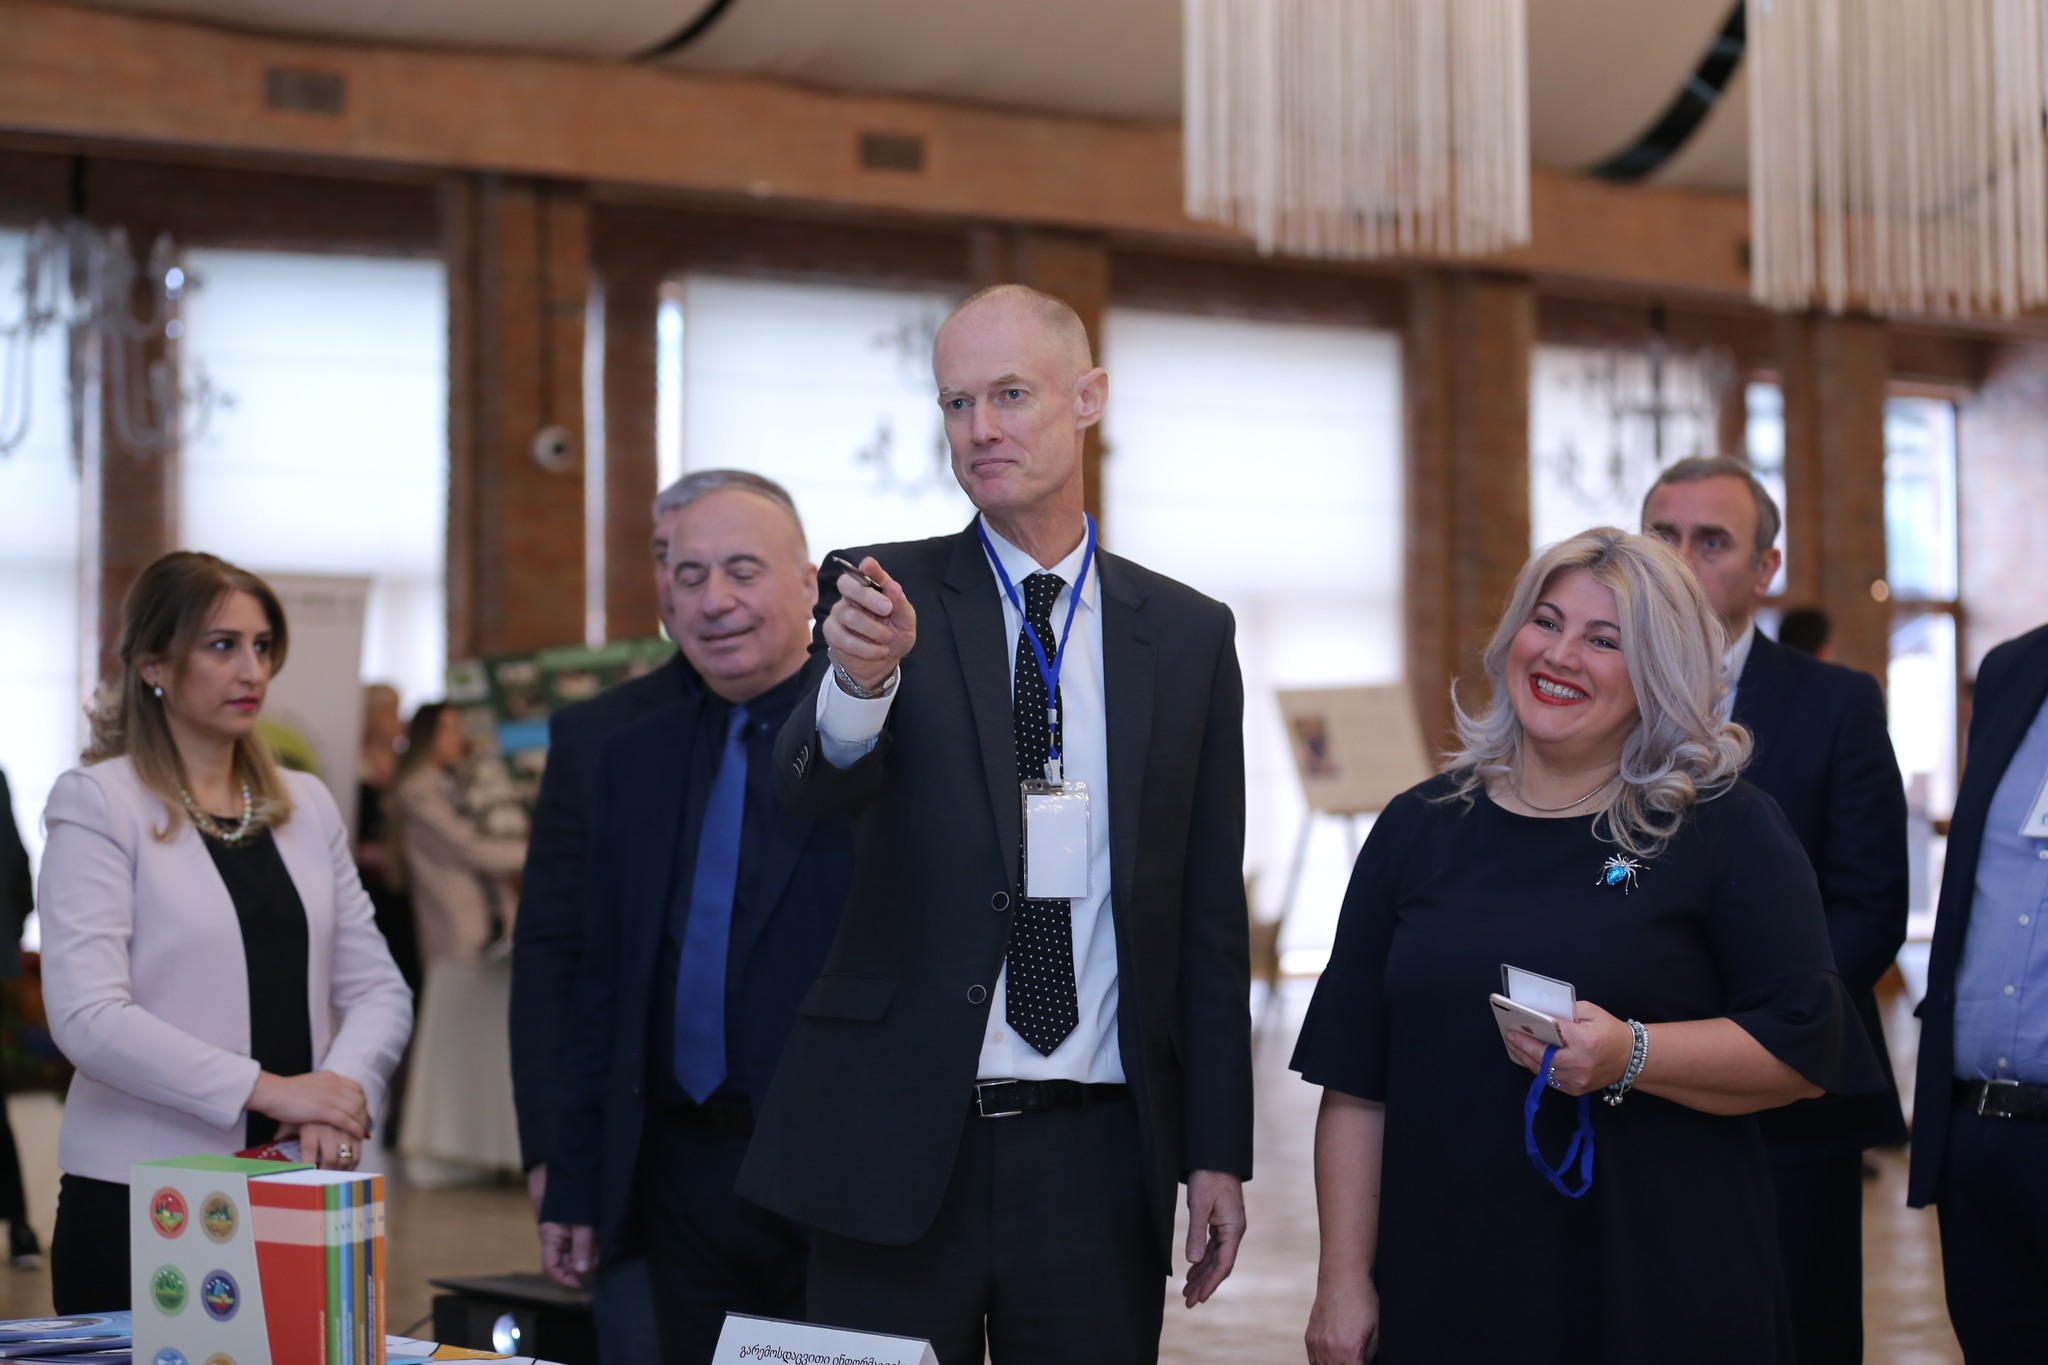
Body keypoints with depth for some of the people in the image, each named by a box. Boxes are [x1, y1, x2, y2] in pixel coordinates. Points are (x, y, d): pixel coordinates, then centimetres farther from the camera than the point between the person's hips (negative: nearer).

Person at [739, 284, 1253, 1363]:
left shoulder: (1188, 634, 6)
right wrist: (860, 679, -39)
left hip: (1097, 1151, 2)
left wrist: (1216, 1151, 5)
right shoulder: (888, 595, 1)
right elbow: (811, 789, -17)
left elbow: (1209, 915, 7)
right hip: (900, 1145, -1)